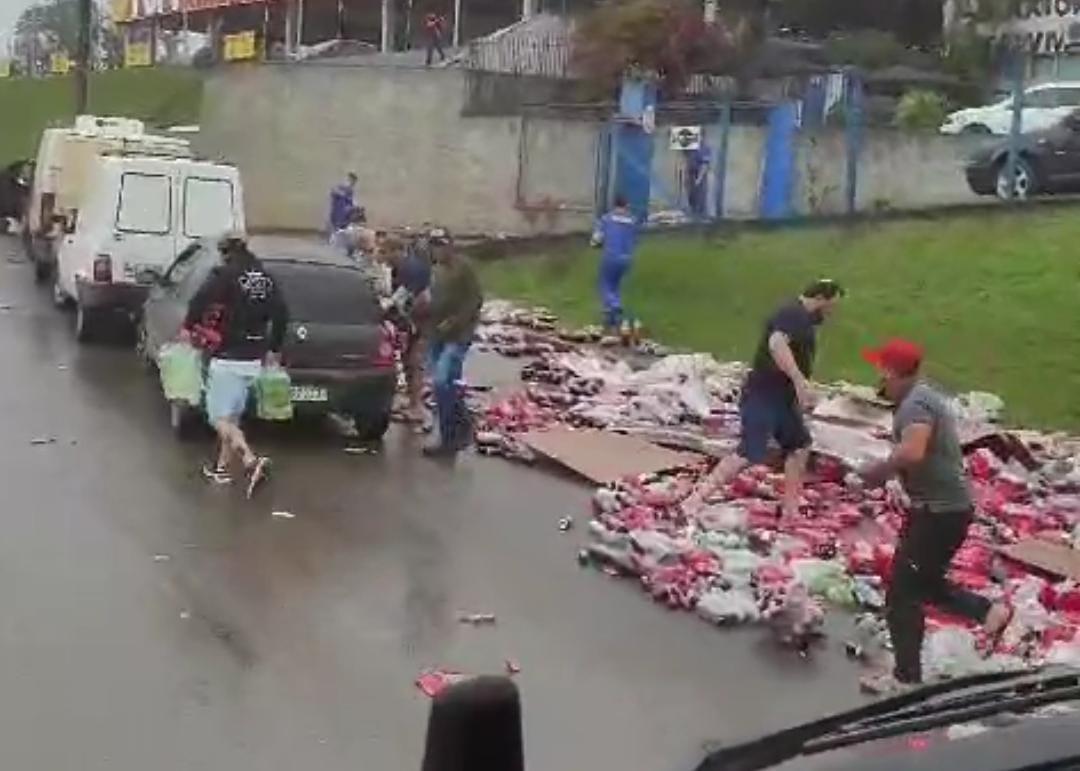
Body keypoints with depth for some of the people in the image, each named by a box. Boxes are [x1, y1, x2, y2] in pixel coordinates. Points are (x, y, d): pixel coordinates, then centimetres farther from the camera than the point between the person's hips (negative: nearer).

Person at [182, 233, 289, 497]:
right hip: (254, 360, 7)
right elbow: (281, 315, 11)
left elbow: (200, 300, -22)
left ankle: (251, 462, -24)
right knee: (232, 415, 18)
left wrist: (188, 327, -5)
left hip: (228, 358, -6)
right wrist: (274, 350, 22)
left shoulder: (225, 275, -8)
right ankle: (221, 467, 24)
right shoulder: (266, 279, 10)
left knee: (221, 417, -5)